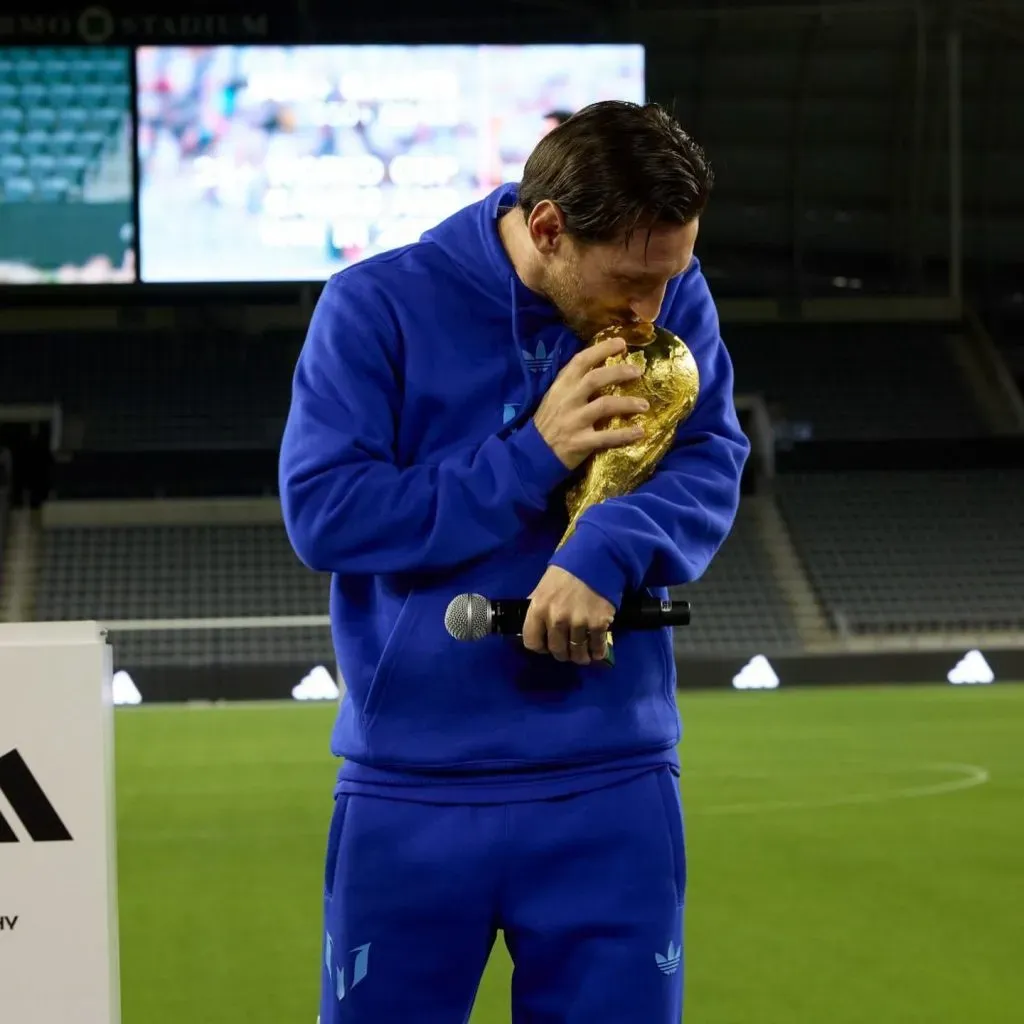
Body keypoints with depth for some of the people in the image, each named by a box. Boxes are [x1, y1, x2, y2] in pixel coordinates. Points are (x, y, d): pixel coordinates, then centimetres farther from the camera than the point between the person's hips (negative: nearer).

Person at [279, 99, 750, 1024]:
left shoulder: (672, 298, 1)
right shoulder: (378, 307, -8)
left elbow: (711, 466, -3)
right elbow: (321, 512, -13)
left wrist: (610, 550, -24)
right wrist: (532, 458, -14)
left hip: (614, 785, 2)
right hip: (412, 792, -2)